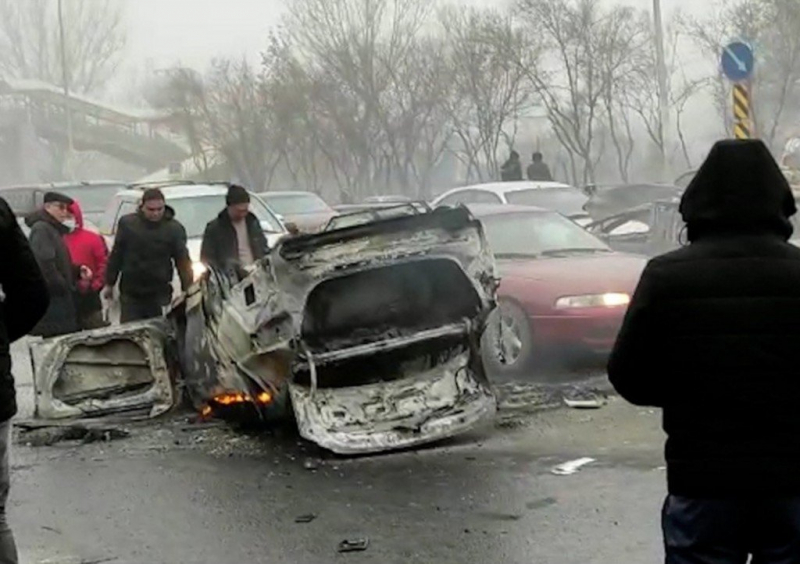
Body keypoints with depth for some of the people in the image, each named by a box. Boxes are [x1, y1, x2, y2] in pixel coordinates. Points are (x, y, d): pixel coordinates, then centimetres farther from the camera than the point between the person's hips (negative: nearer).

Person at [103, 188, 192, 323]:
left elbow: (183, 261, -2)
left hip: (159, 294, -1)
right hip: (130, 293, 1)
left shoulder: (174, 228, -4)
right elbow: (116, 256, 7)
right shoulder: (127, 223, -1)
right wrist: (109, 284, 9)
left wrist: (187, 290, -7)